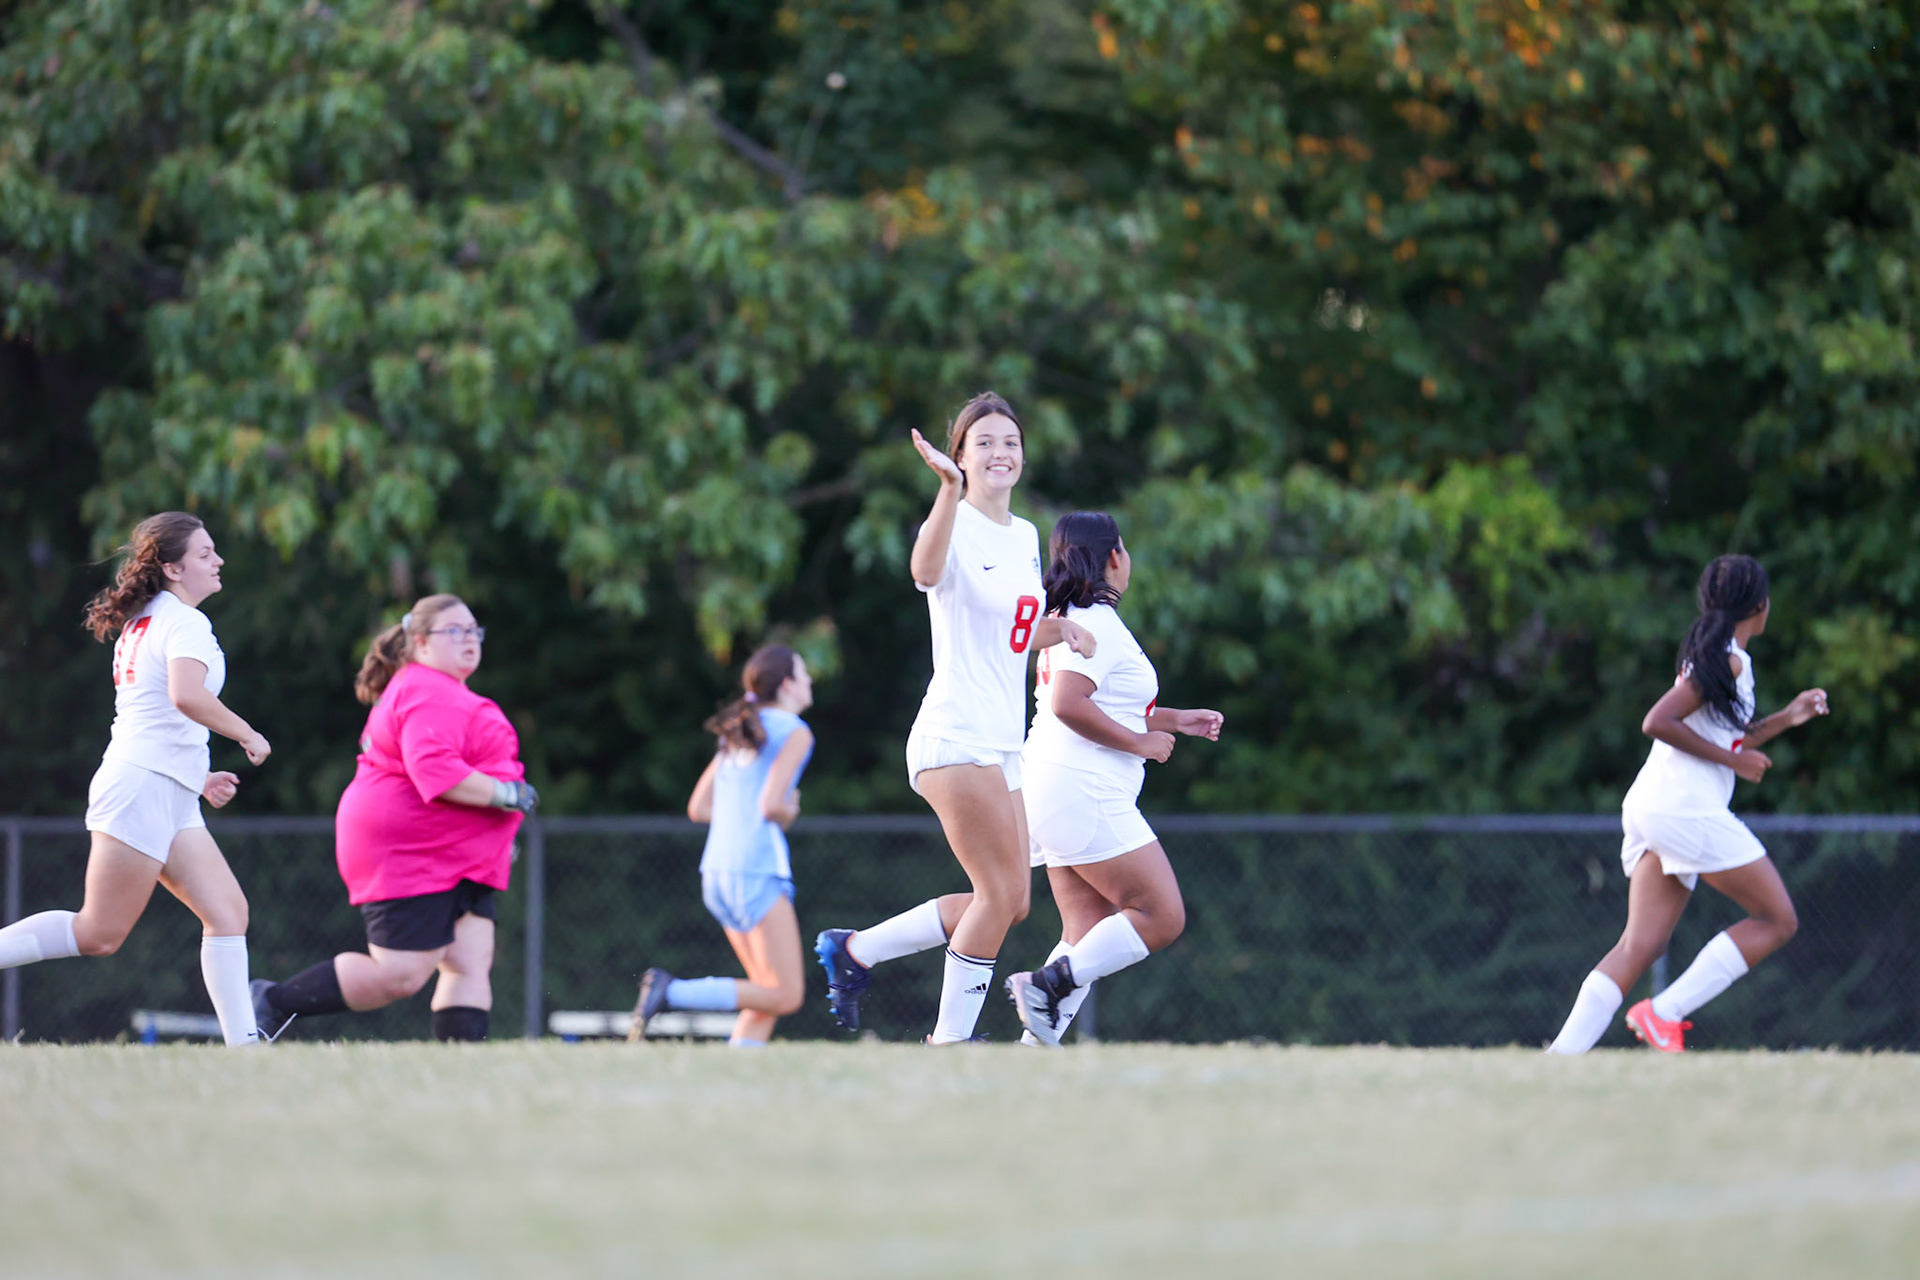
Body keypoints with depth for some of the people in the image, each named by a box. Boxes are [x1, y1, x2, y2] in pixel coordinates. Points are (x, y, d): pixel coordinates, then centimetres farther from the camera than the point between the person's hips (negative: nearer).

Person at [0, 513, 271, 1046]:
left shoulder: (141, 622, 20)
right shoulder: (185, 622, -10)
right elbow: (186, 695, -29)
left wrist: (197, 777, 24)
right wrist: (248, 736, -15)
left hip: (172, 800, 10)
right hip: (144, 786, -10)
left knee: (228, 911, 2)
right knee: (100, 934, -9)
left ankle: (242, 1042, -2)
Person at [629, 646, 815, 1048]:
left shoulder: (737, 734, 17)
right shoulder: (794, 733, -6)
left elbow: (698, 808, 16)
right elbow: (771, 806, -17)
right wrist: (788, 814, 5)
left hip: (717, 873, 9)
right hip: (757, 872, -9)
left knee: (771, 995, 11)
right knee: (786, 997, -8)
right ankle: (671, 991, -18)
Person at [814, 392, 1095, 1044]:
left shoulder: (1025, 536, 15)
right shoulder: (955, 526, -10)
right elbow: (926, 570, -36)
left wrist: (1058, 626, 6)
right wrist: (951, 488, -50)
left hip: (1001, 743, 9)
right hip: (955, 738, -9)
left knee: (1008, 903, 8)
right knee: (1003, 894, -12)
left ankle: (854, 949, 19)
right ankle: (950, 1040, -3)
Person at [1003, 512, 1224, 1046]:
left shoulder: (1066, 618, 20)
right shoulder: (1096, 621, -11)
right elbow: (1068, 705, -24)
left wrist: (1176, 720, 27)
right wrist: (1141, 743, -14)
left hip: (1056, 793, 10)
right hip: (1084, 794, -10)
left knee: (1090, 931, 7)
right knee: (1161, 917, -8)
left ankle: (1039, 1041, -4)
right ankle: (1049, 983, -16)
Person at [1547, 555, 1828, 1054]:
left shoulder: (1715, 656, 21)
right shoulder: (1727, 661, -9)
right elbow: (1657, 723, -17)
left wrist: (1786, 718, 23)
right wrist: (1733, 759, -11)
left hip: (1653, 807, 10)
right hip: (1687, 807, -10)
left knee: (1640, 945, 2)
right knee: (1778, 919, -3)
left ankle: (1561, 1055, -9)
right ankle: (1664, 1013, -8)